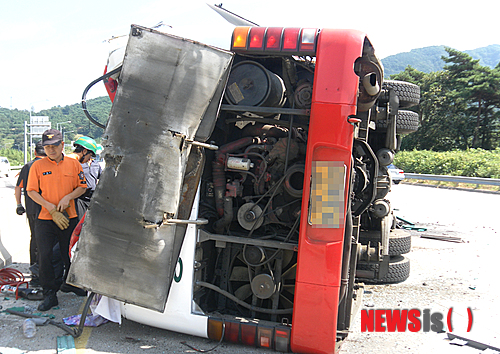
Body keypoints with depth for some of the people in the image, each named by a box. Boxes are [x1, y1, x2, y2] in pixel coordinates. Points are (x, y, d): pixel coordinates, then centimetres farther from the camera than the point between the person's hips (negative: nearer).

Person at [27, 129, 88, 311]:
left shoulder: (73, 164, 4)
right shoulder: (38, 165, 0)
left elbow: (82, 187, 6)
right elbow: (32, 191, -1)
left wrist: (68, 197, -12)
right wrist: (50, 207, -12)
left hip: (69, 218, 1)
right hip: (45, 219, -1)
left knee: (70, 255, 11)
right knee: (44, 255, -6)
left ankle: (70, 283, 36)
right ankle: (49, 294, 6)